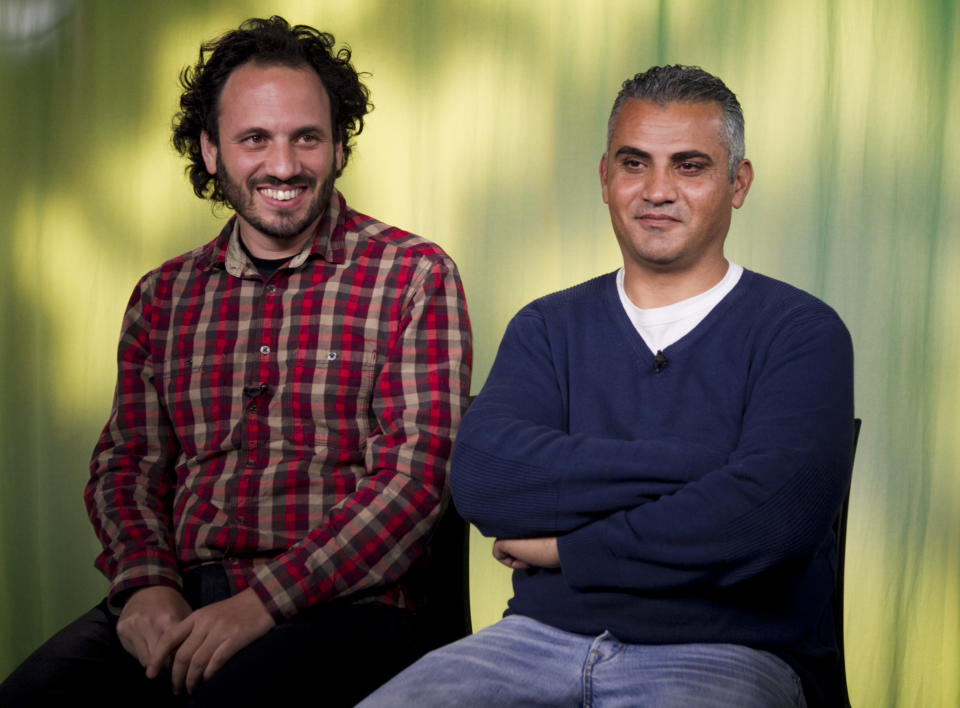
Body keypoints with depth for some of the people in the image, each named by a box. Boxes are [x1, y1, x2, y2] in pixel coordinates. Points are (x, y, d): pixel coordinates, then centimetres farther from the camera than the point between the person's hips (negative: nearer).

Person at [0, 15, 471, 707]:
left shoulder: (413, 275, 2)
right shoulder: (163, 295, 17)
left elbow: (417, 472, -6)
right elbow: (127, 466, 16)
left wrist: (264, 601, -16)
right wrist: (147, 585, -7)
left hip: (337, 606, -3)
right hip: (176, 604, 4)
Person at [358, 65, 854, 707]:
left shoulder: (801, 333, 1)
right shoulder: (548, 328, 13)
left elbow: (770, 517, -17)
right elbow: (481, 479, -6)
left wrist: (564, 548, -7)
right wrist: (678, 466, -13)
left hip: (728, 655, -3)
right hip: (537, 640, 4)